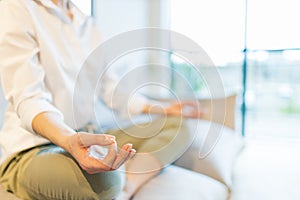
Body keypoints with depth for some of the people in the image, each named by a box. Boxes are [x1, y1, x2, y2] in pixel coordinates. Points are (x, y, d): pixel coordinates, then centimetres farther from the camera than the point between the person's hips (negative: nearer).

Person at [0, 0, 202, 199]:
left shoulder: (87, 24, 13)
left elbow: (110, 88, 15)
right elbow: (28, 99, -19)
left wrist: (165, 111, 9)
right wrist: (68, 140, -38)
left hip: (88, 138, 8)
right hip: (34, 145, -8)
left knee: (176, 126, 1)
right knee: (103, 179, -40)